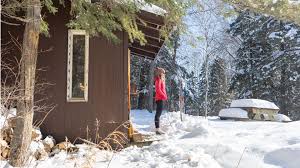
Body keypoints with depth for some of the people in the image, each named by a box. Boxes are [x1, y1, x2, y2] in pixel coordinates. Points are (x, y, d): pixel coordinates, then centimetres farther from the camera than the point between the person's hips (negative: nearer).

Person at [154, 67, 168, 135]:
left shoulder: (161, 80, 20)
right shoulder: (159, 80, -9)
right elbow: (158, 89, -18)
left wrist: (164, 95, 10)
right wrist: (164, 96, -16)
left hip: (161, 98, 10)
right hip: (159, 98, -10)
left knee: (158, 114, 11)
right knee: (158, 113, -10)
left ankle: (158, 129, 16)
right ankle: (157, 129, -11)